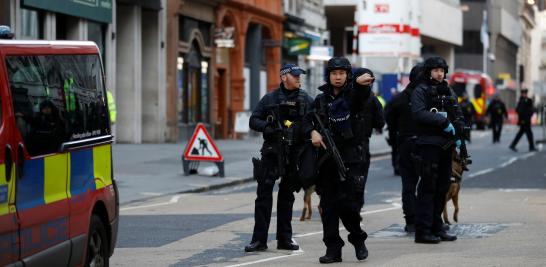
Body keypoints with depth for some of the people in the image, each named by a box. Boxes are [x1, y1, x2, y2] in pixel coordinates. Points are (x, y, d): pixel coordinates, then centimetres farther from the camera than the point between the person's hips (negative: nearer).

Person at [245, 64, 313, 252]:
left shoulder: (305, 100, 7)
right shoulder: (270, 99, 6)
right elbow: (254, 121, 6)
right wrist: (267, 127, -12)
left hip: (295, 154, 1)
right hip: (272, 152, -1)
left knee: (287, 195, 9)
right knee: (264, 193, -6)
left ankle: (285, 238, 17)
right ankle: (259, 239, -4)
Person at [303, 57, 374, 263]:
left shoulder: (354, 94, 0)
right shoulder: (321, 99, 10)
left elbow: (362, 93, -22)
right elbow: (307, 120, 9)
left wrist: (361, 82, -47)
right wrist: (312, 132, -15)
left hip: (352, 158, -3)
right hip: (328, 158, 3)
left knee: (350, 203, -8)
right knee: (328, 205, 2)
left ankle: (358, 238, 17)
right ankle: (333, 248, 7)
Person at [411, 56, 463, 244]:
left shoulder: (448, 92, 18)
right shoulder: (421, 91, -3)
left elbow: (459, 116, 19)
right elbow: (419, 113, -17)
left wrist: (458, 135, 2)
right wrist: (444, 121, -17)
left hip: (446, 145, 7)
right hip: (429, 144, -7)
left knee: (442, 188, 10)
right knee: (427, 188, -8)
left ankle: (436, 227, 18)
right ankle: (422, 231, -8)